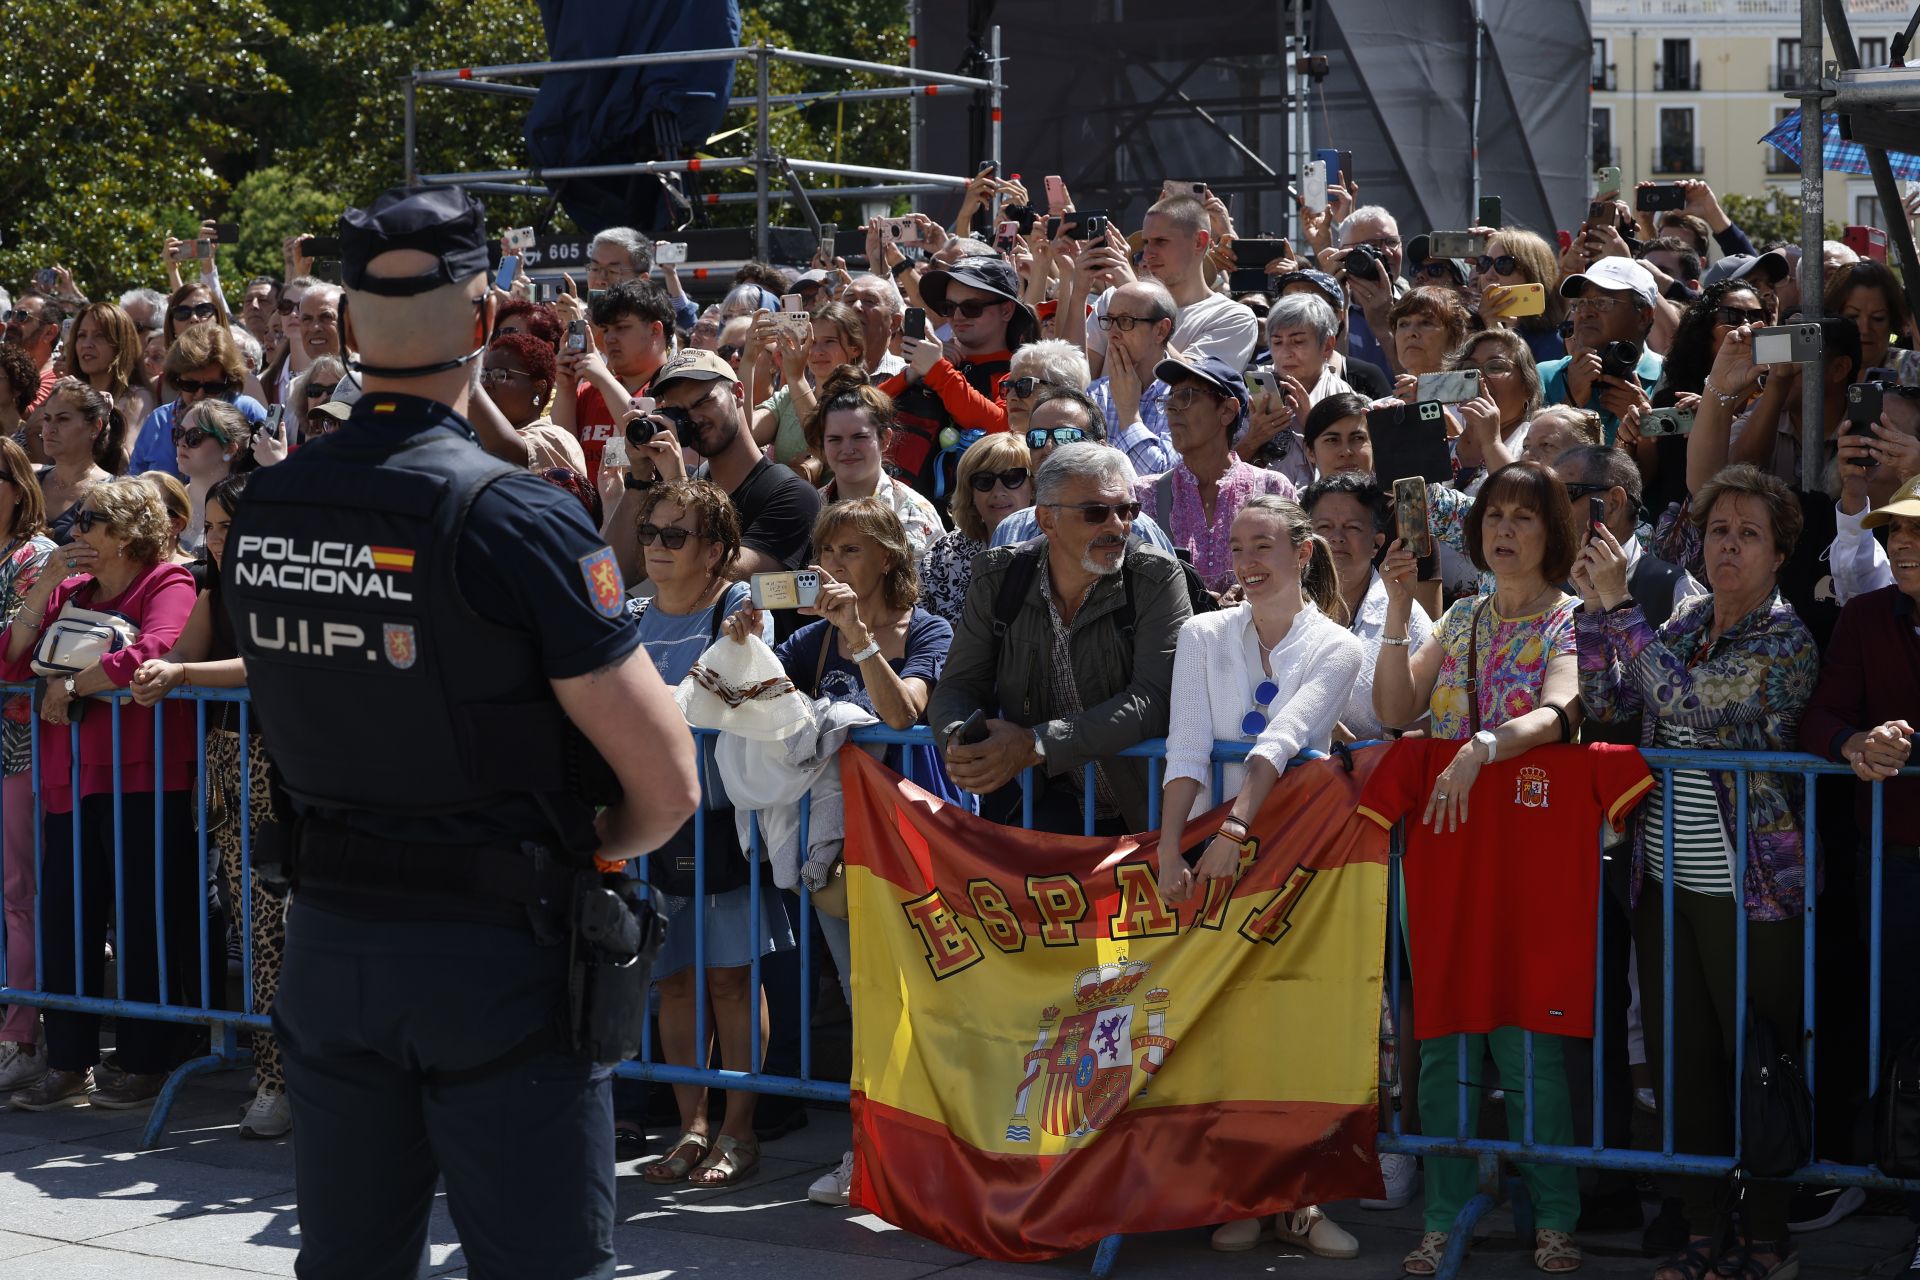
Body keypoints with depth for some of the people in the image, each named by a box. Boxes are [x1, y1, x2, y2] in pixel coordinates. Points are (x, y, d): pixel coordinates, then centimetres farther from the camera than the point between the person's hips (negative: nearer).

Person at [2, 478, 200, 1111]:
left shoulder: (169, 586, -4)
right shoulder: (71, 591, 18)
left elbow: (152, 654, -23)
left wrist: (69, 684, -10)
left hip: (141, 779, -7)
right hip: (68, 779, 7)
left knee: (143, 921, -1)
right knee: (64, 919, 6)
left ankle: (144, 1064, 8)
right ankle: (68, 1064, 14)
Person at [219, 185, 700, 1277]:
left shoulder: (262, 513, 0)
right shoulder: (514, 514, -17)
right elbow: (669, 784, -16)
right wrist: (589, 847, 5)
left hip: (327, 937, 6)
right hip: (494, 948, -5)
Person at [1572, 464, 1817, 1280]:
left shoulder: (1784, 641, -9)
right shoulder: (1683, 624, 11)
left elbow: (1686, 700, -22)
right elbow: (1610, 706, 4)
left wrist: (1619, 605, -19)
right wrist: (1594, 607, -6)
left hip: (1748, 889, -6)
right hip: (1666, 881, 6)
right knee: (1681, 1059, 10)